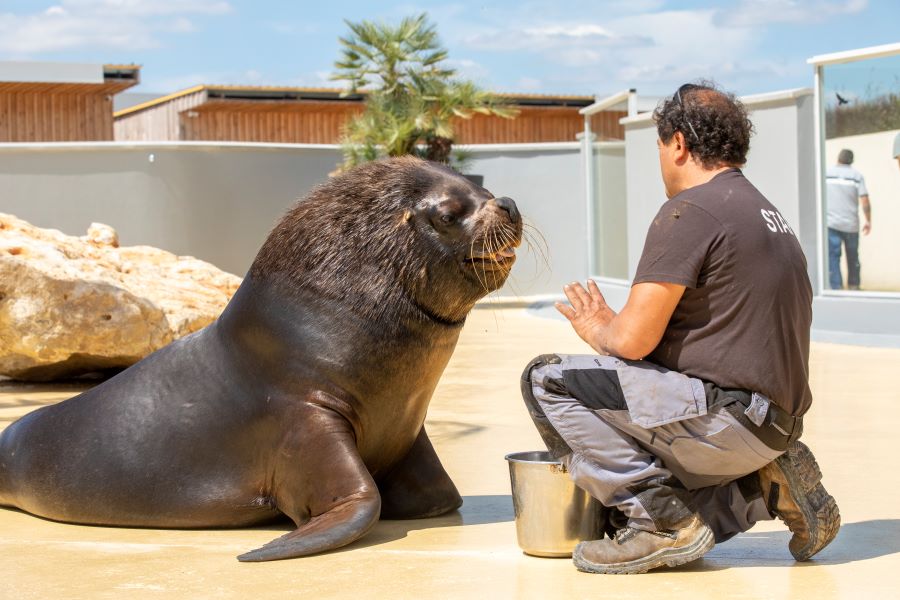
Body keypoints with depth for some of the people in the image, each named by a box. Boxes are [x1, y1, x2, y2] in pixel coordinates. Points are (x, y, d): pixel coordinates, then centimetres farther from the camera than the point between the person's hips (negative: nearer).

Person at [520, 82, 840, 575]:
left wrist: (598, 329, 7)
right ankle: (763, 488, 8)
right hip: (772, 420, 10)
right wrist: (613, 326, 19)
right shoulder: (766, 213, 19)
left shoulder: (691, 211, -12)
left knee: (547, 380, -7)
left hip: (725, 417, -10)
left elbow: (633, 340, -16)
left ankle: (662, 520, -9)